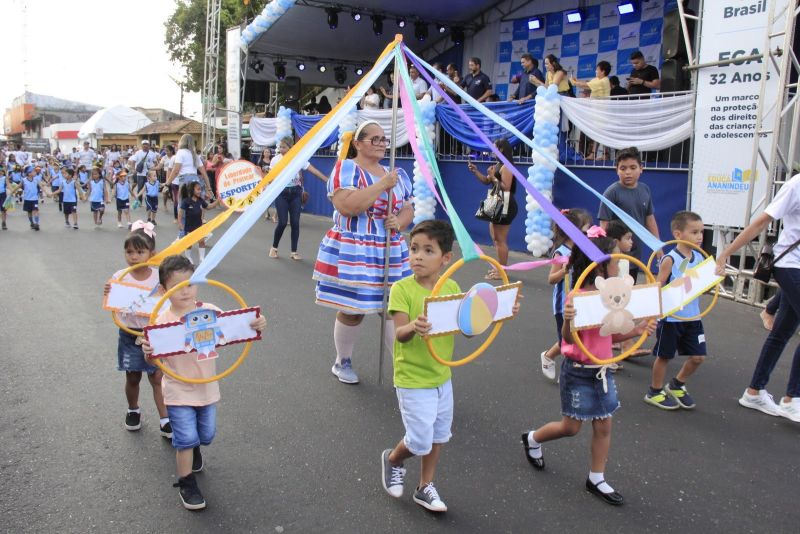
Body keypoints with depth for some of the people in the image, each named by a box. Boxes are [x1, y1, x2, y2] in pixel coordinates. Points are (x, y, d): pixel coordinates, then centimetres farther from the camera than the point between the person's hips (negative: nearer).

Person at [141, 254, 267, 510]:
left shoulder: (210, 311, -10)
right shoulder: (162, 321, -16)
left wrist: (255, 327, -29)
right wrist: (148, 351, -37)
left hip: (207, 388, 3)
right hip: (178, 391, -3)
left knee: (206, 435, 20)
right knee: (186, 439, 0)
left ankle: (193, 448, 54)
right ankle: (186, 484, 22)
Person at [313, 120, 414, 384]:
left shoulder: (397, 174, 13)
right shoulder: (346, 168, -8)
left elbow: (408, 209, 16)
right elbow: (346, 206, -23)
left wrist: (399, 222, -7)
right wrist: (382, 185, -21)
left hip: (391, 253, 5)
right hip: (352, 253, -5)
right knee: (352, 311, 5)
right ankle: (342, 362, 28)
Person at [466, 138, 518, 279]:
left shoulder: (506, 167, -16)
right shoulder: (498, 165, 15)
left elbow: (505, 188, -23)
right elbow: (487, 181, 20)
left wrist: (493, 177, -19)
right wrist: (475, 171, 9)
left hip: (505, 207, -11)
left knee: (500, 239, -6)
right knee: (496, 238, 19)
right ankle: (500, 267, 30)